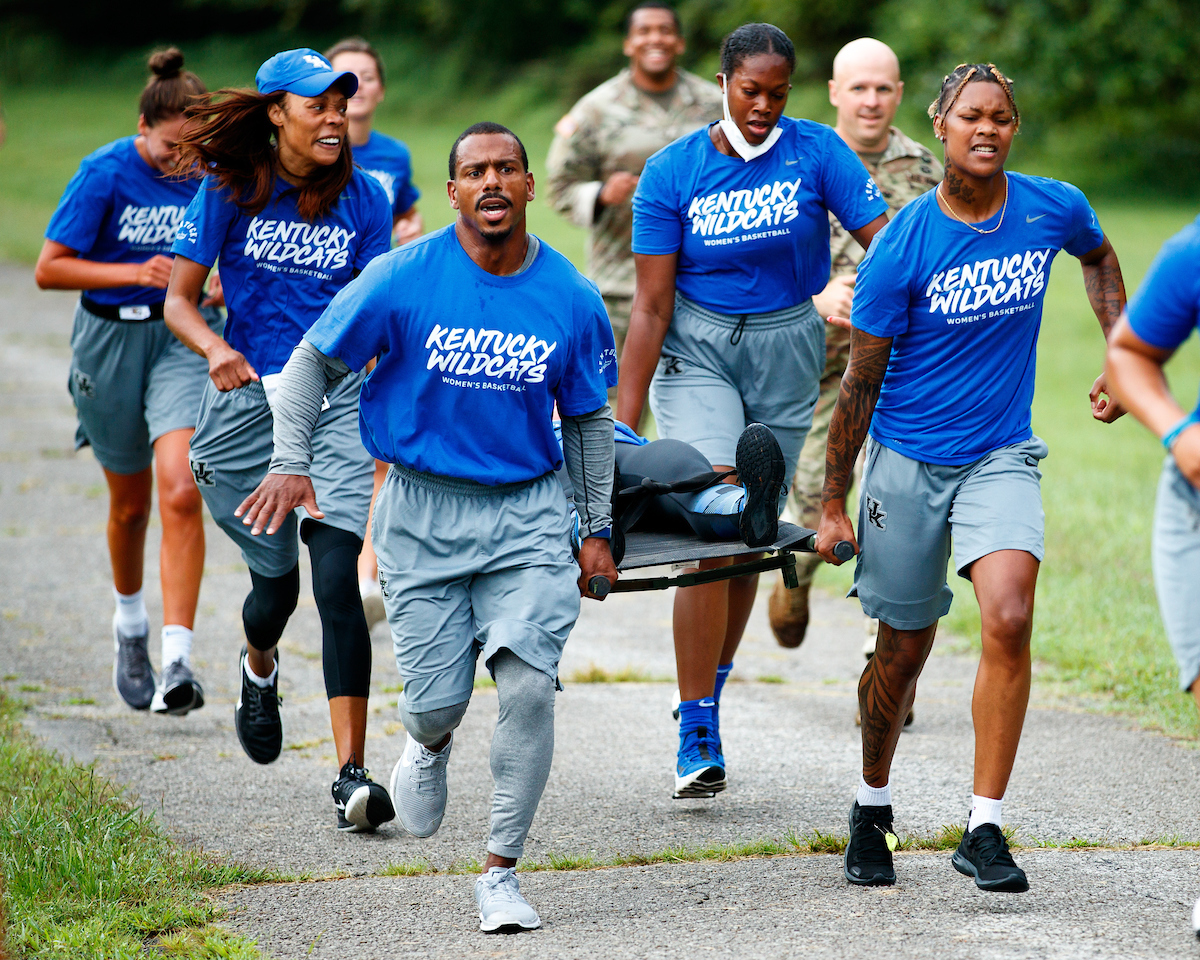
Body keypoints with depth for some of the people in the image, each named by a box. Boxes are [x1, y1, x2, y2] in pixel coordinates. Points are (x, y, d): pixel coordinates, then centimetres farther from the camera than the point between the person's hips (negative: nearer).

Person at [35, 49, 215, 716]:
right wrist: (136, 272, -21)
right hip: (113, 340, -1)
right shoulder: (105, 174, -13)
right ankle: (130, 623, 43)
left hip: (188, 339, 1)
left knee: (181, 493, -18)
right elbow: (49, 269, -12)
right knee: (130, 504, 14)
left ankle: (177, 662, -21)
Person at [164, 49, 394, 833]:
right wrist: (215, 348, -22)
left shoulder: (364, 199, 2)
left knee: (336, 579, -14)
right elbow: (178, 299, -1)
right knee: (277, 581, 7)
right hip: (248, 398, 0)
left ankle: (353, 774, -17)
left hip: (336, 398, 0)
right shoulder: (230, 191, -1)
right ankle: (259, 669, 46)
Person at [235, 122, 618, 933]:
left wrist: (597, 530, 13)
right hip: (423, 513, -1)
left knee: (528, 684, -15)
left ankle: (502, 871, -1)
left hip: (527, 512, 1)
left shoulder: (572, 300, -2)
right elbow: (314, 362, 1)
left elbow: (589, 418, 12)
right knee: (438, 701, -1)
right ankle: (432, 746, 40)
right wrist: (291, 463, -10)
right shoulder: (403, 279, -9)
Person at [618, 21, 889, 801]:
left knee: (750, 538, 7)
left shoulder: (817, 152, -8)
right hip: (696, 347, -2)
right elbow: (651, 307, -9)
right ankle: (699, 742, -13)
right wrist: (623, 424, -13)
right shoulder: (672, 173, -9)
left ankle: (708, 694, 31)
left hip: (785, 349, 2)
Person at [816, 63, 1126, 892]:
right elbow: (861, 381, -6)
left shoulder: (1054, 209, -5)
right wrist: (834, 503, -3)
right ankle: (873, 809, 35)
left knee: (1009, 619, -21)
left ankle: (984, 829, -13)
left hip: (1001, 457, 1)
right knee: (904, 649, 9)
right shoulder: (902, 247, -13)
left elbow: (1099, 258, 21)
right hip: (909, 459, -1)